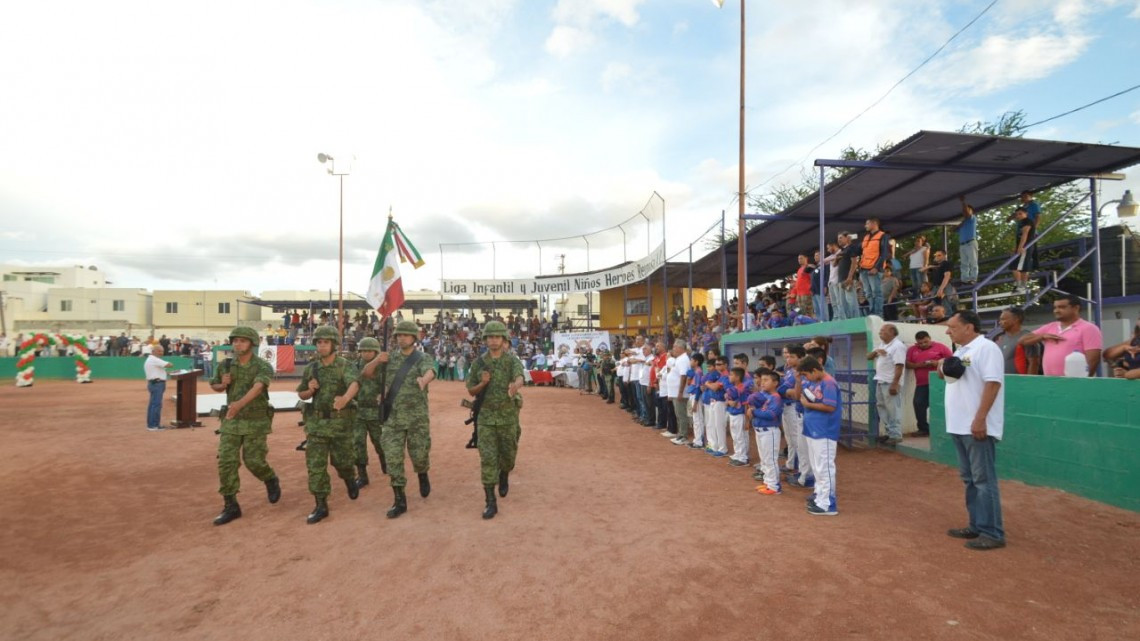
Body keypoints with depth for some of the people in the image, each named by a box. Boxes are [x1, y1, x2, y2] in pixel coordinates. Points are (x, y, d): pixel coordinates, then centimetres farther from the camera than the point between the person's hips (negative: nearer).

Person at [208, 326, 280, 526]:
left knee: (254, 461, -2)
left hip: (256, 422, -4)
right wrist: (223, 384, -7)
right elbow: (214, 386, 18)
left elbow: (258, 387, -34)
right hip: (231, 421, 4)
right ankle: (231, 506, 10)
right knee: (226, 462, -1)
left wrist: (240, 403, -52)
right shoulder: (226, 365, 1)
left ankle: (271, 480, 31)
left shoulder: (263, 366, -15)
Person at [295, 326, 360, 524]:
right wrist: (310, 390, -11)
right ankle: (321, 506, 8)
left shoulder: (346, 366, -10)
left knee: (341, 460, 7)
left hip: (341, 422, -3)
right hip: (317, 422, 4)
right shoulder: (311, 368, 5)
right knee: (315, 464, -1)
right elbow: (301, 395, 14)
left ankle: (349, 479, 41)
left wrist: (345, 398, -54)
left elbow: (354, 384, -31)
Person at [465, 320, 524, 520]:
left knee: (508, 455, 14)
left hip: (508, 416, -1)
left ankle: (504, 475, 48)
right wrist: (483, 383, -15)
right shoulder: (478, 363, 0)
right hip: (486, 417, 1)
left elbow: (520, 378, -30)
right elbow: (471, 391, 8)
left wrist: (515, 386, -55)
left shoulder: (513, 360, -8)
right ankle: (491, 502, 0)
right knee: (487, 459, -6)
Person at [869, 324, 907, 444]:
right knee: (882, 407, 13)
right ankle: (890, 432, 22)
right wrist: (875, 352, -4)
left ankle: (896, 435, 0)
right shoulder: (881, 345, 16)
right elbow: (868, 357, 18)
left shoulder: (898, 346, -12)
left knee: (893, 409, -5)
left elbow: (899, 366, -18)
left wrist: (894, 384, -23)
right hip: (880, 381, 9)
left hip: (890, 383, -9)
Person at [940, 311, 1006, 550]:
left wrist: (980, 418, -25)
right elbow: (952, 378, 25)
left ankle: (992, 533, 3)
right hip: (959, 426, 10)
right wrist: (942, 368, 2)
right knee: (970, 479, 15)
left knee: (983, 479, -4)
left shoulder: (986, 348, -13)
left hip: (978, 426, -10)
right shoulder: (960, 351, 16)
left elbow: (992, 383, -20)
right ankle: (976, 526, 24)